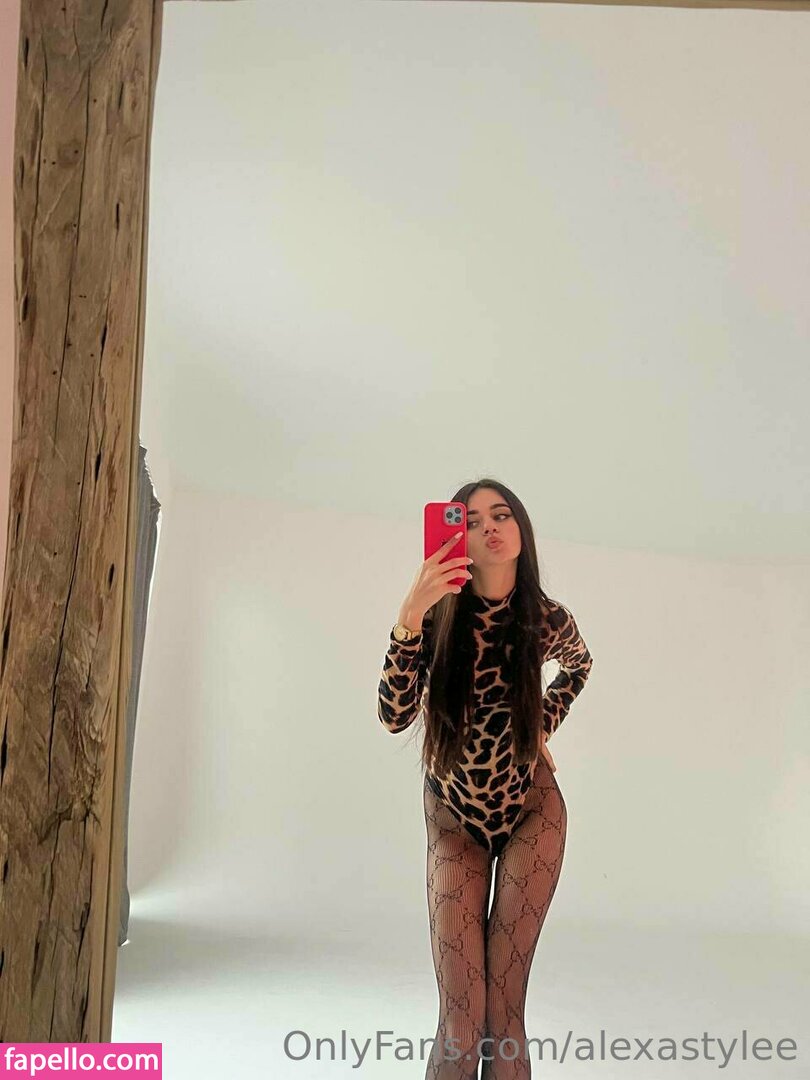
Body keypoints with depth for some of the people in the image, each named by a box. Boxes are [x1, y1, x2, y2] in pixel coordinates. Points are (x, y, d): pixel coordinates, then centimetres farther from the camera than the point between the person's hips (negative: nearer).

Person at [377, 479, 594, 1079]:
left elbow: (580, 663, 16)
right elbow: (394, 717, -27)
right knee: (460, 1020, -7)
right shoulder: (439, 616, -14)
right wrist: (411, 615, -37)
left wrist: (544, 726, 3)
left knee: (504, 1012, -4)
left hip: (530, 812, 1)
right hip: (454, 819, 0)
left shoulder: (546, 619, -9)